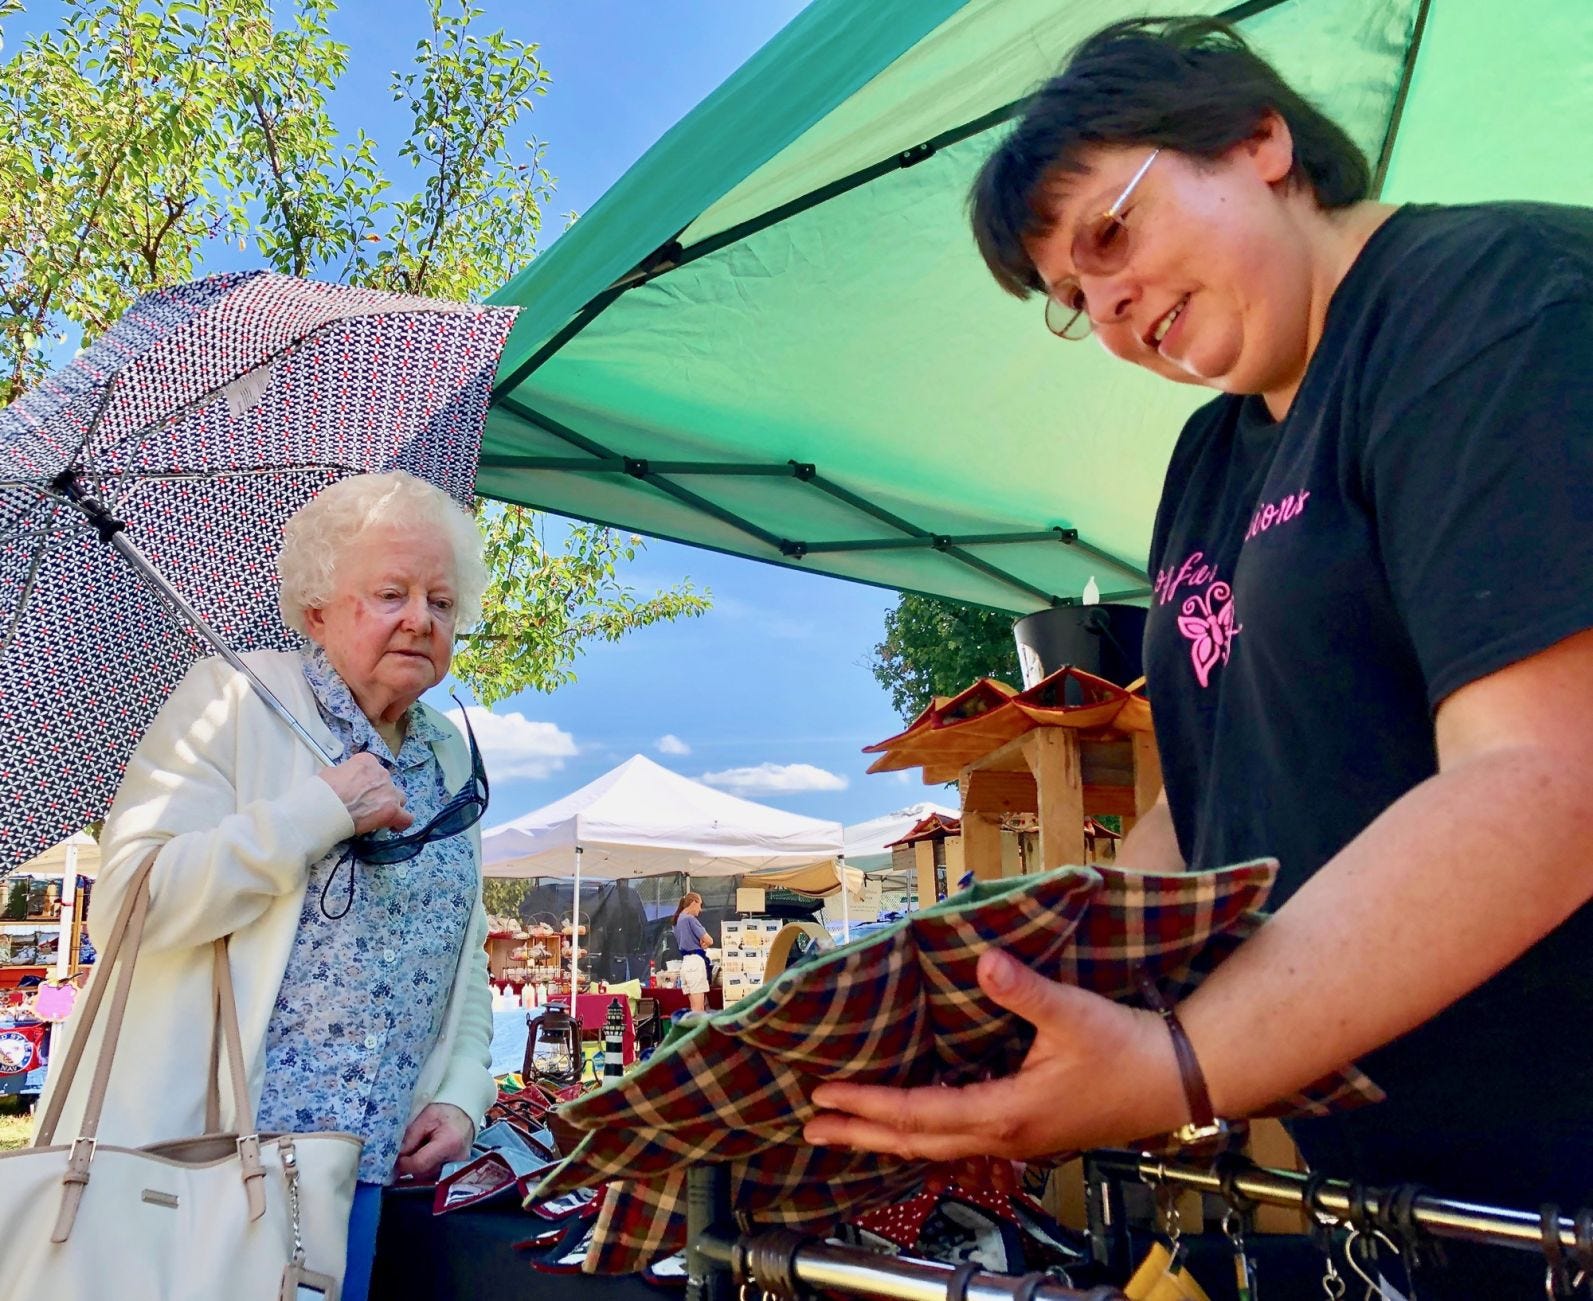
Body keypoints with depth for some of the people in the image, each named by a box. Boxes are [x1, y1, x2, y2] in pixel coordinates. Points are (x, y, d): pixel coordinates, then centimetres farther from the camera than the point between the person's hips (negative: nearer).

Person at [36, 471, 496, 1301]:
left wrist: (460, 1092, 3)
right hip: (190, 1144, -4)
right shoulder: (233, 700, -6)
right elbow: (126, 904, -17)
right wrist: (321, 811, -19)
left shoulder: (452, 761, 10)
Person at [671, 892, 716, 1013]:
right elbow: (709, 941, -11)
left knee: (695, 1007, 10)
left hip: (685, 961, 9)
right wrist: (704, 944, 10)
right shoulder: (690, 919, -11)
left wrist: (700, 944, 7)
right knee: (699, 1008, -11)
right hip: (695, 961, -9)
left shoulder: (678, 920, 17)